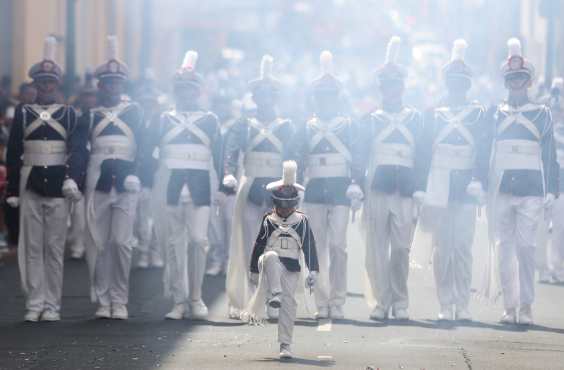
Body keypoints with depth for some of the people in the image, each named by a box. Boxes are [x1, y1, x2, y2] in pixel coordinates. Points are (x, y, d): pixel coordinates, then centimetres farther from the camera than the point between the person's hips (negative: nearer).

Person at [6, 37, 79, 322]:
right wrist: (12, 190, -2)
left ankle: (52, 305, 6)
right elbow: (13, 154, 4)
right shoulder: (23, 113, 5)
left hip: (58, 184, 0)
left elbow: (76, 152, 3)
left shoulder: (68, 114, 5)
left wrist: (73, 180, -12)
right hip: (30, 184, 0)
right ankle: (34, 304, 5)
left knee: (55, 247, 2)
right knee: (32, 247, 1)